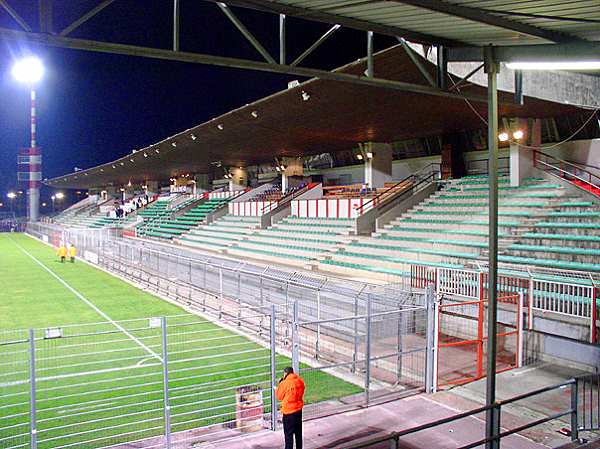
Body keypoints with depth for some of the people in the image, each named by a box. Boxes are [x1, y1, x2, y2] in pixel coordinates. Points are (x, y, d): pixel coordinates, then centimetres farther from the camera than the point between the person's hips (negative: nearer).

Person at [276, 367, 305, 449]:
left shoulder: (285, 383, -18)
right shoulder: (300, 381, 0)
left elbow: (279, 396, -6)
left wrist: (280, 383, 3)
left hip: (288, 411, -6)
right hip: (299, 409, 6)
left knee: (288, 433, 4)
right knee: (298, 433, 18)